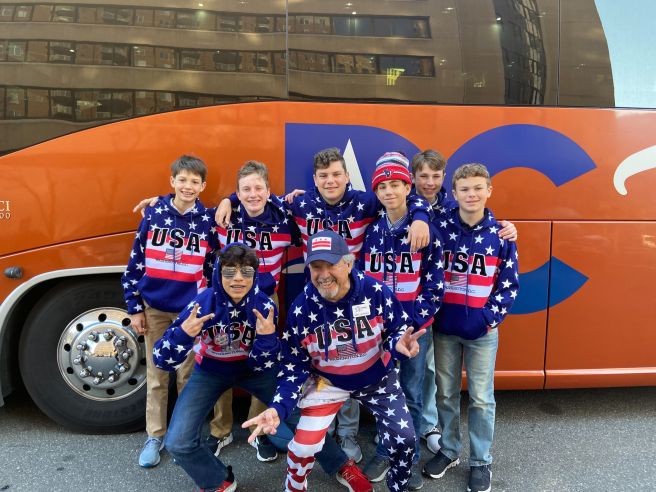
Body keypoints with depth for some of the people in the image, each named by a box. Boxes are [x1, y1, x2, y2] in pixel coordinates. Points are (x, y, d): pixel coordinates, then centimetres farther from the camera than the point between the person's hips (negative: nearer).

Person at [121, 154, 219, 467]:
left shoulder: (208, 220, -4)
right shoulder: (153, 214, -2)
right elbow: (135, 262, 1)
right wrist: (134, 307, 0)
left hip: (191, 311, -1)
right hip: (155, 309, 1)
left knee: (188, 376, 9)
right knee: (156, 376, 12)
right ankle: (155, 436, 26)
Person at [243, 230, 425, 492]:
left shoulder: (375, 291, -24)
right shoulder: (301, 308, -22)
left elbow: (396, 330, -7)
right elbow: (294, 367, -13)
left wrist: (398, 344, -32)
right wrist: (277, 408, -27)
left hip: (377, 378, 1)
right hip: (327, 381, -1)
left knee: (404, 438, 2)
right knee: (304, 446, -7)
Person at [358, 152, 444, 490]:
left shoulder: (426, 231, -7)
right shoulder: (370, 232, 3)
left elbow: (434, 285, -8)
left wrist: (412, 322, -15)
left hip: (414, 327, -2)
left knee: (411, 395, 9)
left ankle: (410, 458, 27)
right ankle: (384, 453, 31)